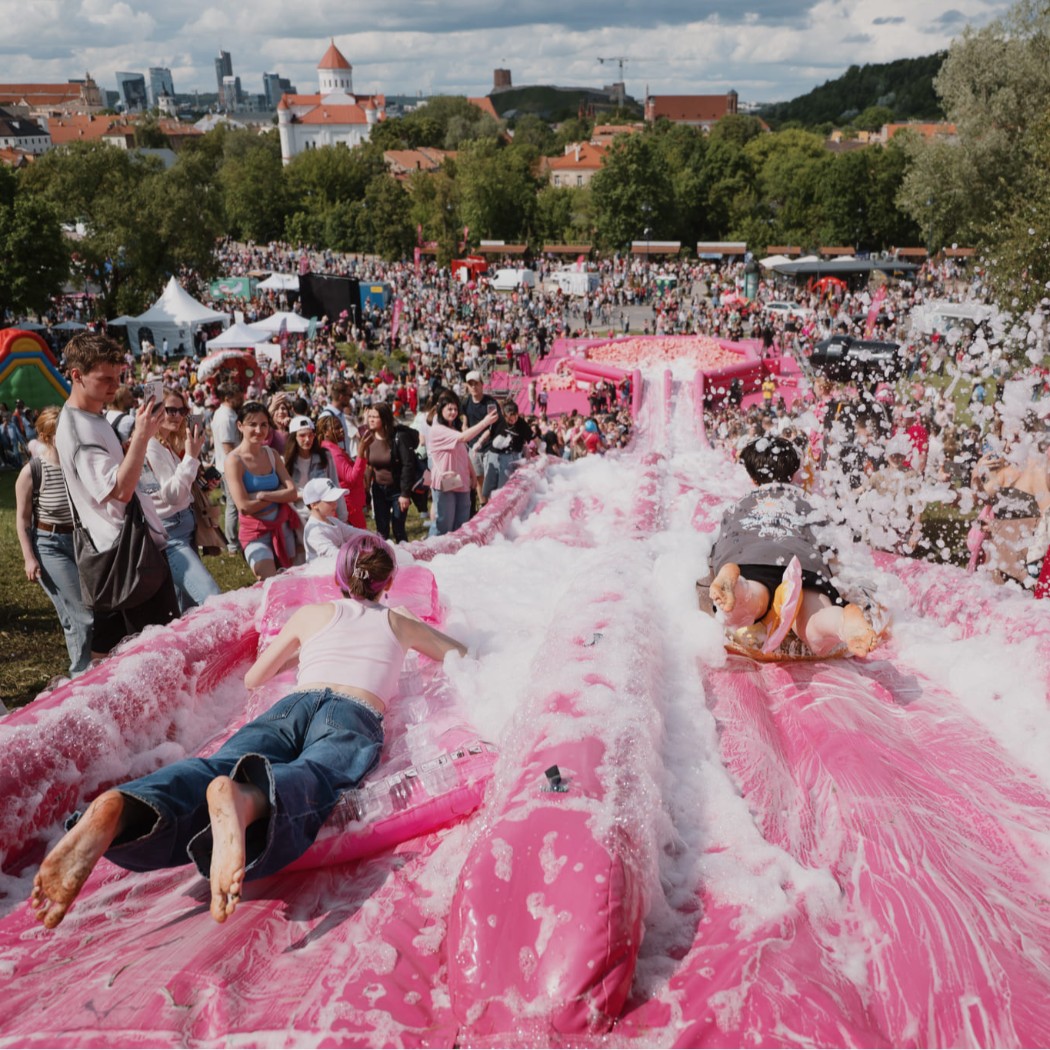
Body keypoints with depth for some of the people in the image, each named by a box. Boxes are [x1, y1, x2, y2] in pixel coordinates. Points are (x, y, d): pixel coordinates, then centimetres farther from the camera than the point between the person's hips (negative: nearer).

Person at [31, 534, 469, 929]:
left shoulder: (310, 614, 34)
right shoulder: (399, 623, 33)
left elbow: (253, 679, 42)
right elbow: (461, 654, 49)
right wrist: (418, 636, 70)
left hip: (293, 704, 2)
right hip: (354, 716, -2)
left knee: (217, 767, -24)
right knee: (311, 776, -32)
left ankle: (121, 808, -58)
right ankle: (245, 799, -70)